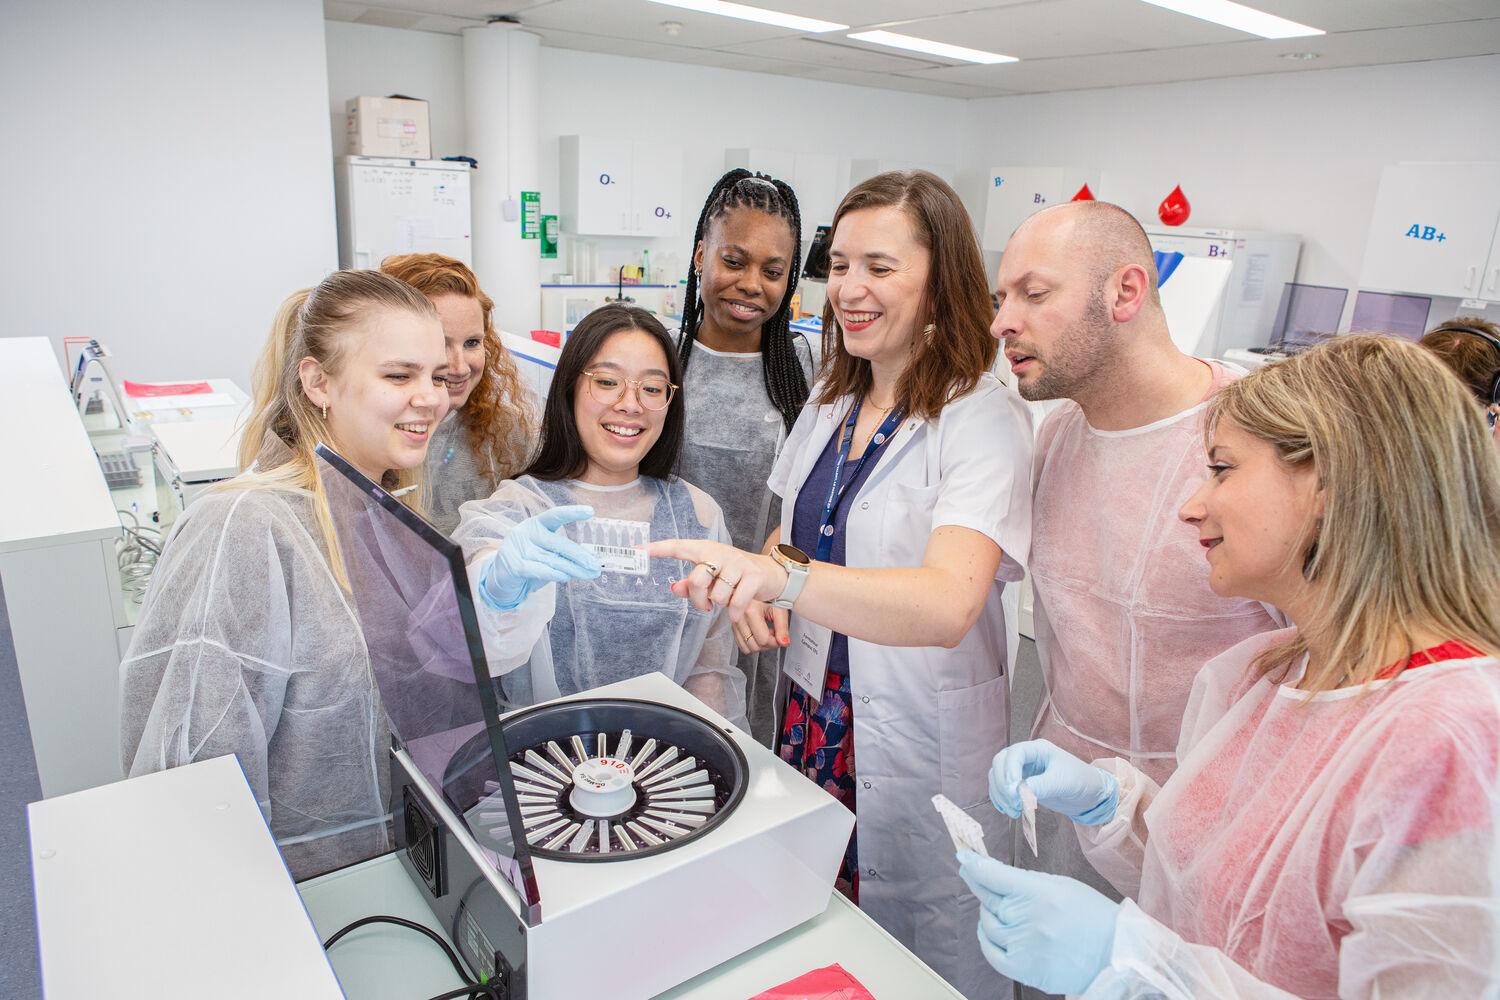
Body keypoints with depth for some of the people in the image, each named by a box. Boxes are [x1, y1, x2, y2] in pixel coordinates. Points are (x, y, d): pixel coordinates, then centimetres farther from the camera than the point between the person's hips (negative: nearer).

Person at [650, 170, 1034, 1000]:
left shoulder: (983, 419, -17)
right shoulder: (831, 402, 5)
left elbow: (947, 603, -32)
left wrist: (782, 579, -47)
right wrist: (756, 585, -6)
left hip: (921, 741, -6)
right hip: (813, 714, 6)